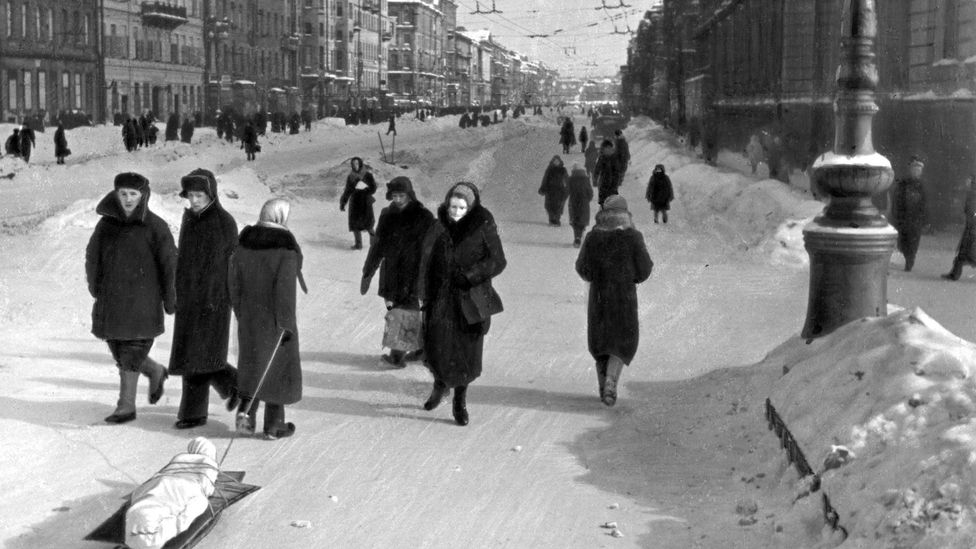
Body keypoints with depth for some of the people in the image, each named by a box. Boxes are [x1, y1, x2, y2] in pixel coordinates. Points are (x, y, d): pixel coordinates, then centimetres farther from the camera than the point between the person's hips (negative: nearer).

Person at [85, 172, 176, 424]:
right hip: (111, 299, 5)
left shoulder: (155, 227, -6)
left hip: (142, 301, -5)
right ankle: (155, 371, 36)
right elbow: (93, 256, 13)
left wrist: (169, 299, -1)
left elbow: (169, 264, -3)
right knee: (118, 349, 11)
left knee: (131, 351, -5)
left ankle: (126, 405, 4)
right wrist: (95, 287, 4)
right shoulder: (107, 223, 5)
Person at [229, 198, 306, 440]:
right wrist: (287, 321, -13)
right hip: (275, 318, -5)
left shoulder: (244, 242, 2)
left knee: (252, 363, 19)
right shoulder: (285, 246, -15)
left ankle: (246, 410, 1)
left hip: (249, 317, 5)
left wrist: (241, 312, 16)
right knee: (278, 365, 8)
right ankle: (273, 425, 13)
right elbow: (285, 287, -19)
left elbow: (234, 280, 7)